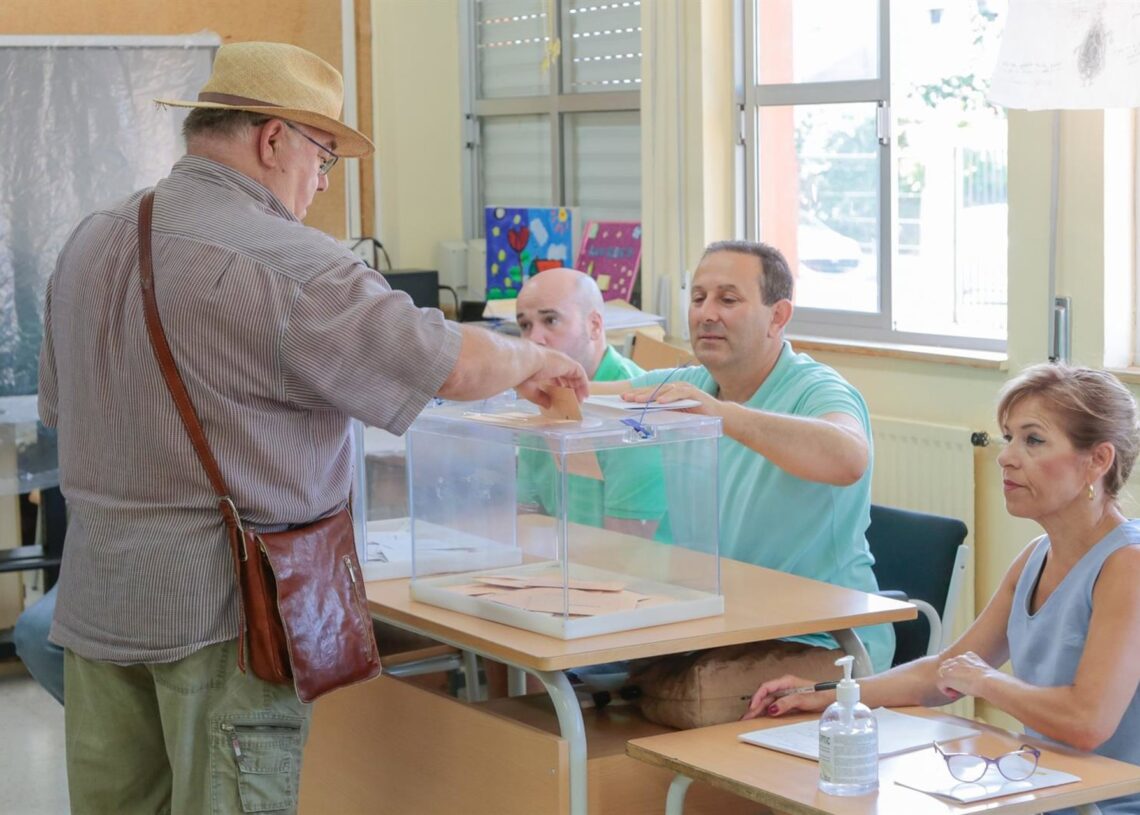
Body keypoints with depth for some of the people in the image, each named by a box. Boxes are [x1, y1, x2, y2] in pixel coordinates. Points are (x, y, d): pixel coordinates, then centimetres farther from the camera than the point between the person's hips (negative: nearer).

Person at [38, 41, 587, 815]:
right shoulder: (283, 264, -16)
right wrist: (535, 360, 6)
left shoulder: (88, 245, 9)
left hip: (97, 599, 7)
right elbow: (456, 365, -14)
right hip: (221, 607, -7)